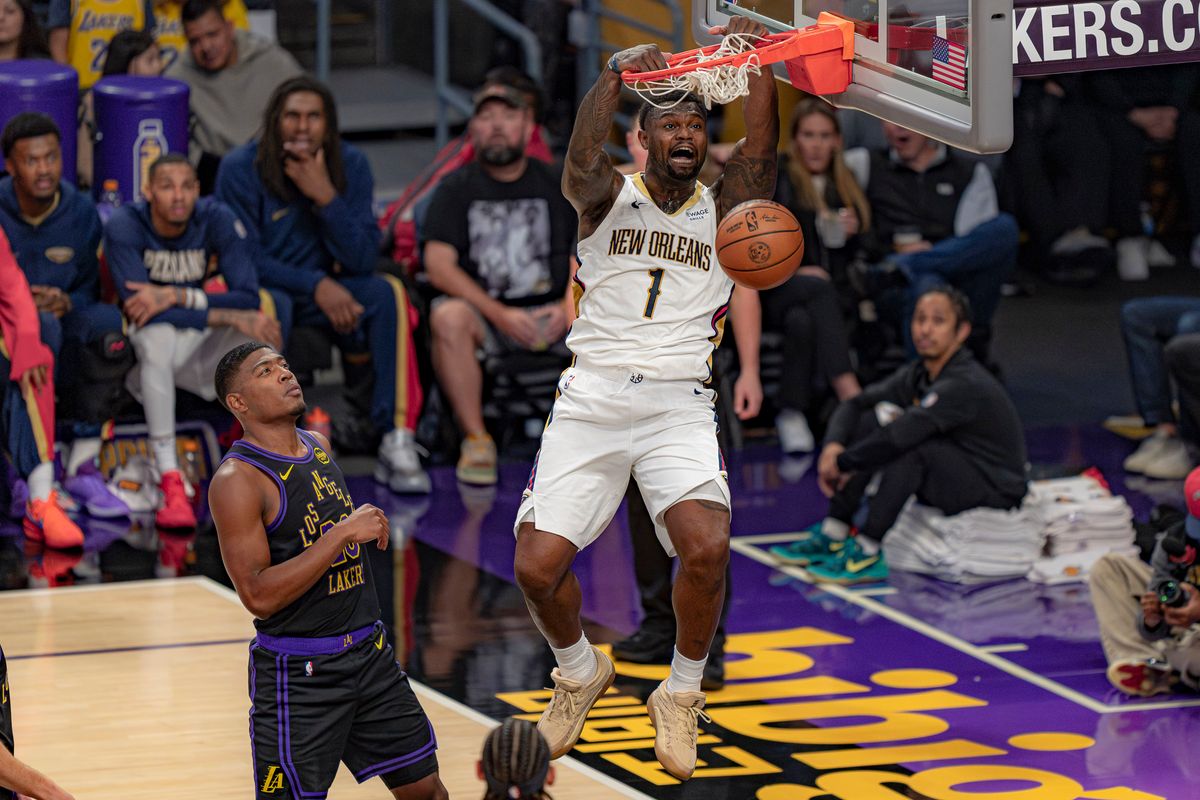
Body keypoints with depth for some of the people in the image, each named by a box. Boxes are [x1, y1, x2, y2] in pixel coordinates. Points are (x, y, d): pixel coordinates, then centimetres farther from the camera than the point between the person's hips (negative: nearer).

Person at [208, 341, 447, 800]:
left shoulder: (319, 446, 9)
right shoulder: (236, 481, -17)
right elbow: (258, 596, -24)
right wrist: (344, 533, -25)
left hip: (370, 653, 8)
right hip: (297, 672, -7)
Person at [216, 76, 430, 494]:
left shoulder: (350, 165, -3)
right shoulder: (242, 169, -12)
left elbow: (363, 259, -9)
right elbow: (245, 259, -13)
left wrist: (326, 196, -23)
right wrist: (316, 285, -24)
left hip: (325, 289, 4)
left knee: (388, 293, -25)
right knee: (272, 304, -38)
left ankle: (396, 442, -28)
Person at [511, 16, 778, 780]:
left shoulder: (723, 209, 10)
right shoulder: (610, 196, 7)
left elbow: (761, 152, -10)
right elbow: (582, 159, -17)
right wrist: (616, 76, -30)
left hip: (679, 403, 0)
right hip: (592, 398, 0)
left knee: (707, 547, -24)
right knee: (538, 565, -10)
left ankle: (682, 695, 1)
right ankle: (580, 671, 23)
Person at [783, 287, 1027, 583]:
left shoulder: (965, 385, -25)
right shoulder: (916, 375, 3)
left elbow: (899, 435, -34)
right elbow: (854, 405, 7)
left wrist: (842, 463, -22)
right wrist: (833, 446, -14)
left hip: (996, 496, -9)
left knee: (908, 445, -30)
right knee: (872, 420, -2)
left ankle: (867, 553, -25)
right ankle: (832, 536, -4)